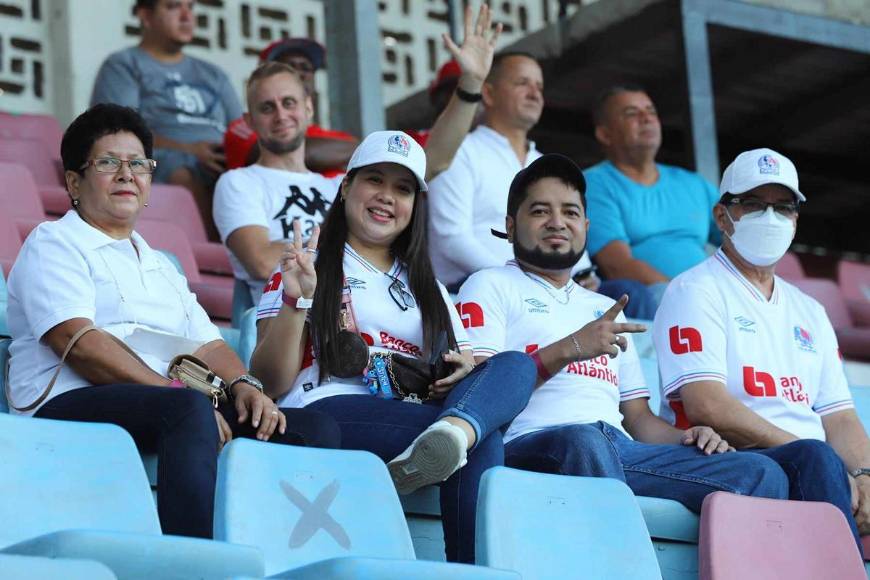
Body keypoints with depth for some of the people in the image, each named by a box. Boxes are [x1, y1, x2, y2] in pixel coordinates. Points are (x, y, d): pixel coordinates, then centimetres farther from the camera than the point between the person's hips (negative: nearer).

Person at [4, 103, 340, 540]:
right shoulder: (54, 243, 8)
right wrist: (174, 390, -17)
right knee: (189, 408, -39)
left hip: (168, 404, 8)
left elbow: (208, 344, 21)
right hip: (71, 405, -8)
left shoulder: (160, 267, 32)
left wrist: (243, 385, -3)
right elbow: (79, 343, -9)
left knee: (316, 428, -11)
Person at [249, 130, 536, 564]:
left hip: (415, 420, 5)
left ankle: (453, 432, -54)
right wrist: (295, 300, -11)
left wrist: (465, 370, 1)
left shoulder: (428, 289, 31)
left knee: (516, 365, -28)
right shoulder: (309, 269, 16)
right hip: (326, 413, -5)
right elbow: (271, 383, 5)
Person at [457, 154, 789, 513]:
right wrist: (569, 348, -12)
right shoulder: (490, 287, 16)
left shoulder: (605, 308, 36)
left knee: (760, 473, -15)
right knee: (584, 441, -43)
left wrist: (684, 437, 7)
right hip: (531, 445, -6)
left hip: (621, 448, 6)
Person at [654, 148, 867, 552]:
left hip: (810, 467, 6)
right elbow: (706, 406, -9)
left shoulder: (809, 312, 28)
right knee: (816, 458, -36)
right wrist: (806, 454, -14)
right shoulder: (697, 291, 5)